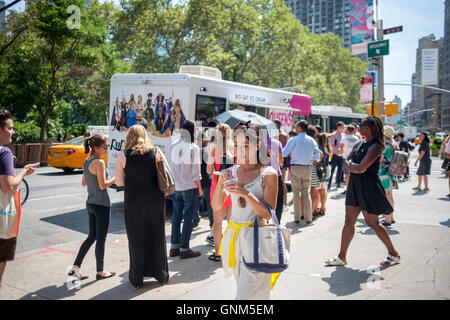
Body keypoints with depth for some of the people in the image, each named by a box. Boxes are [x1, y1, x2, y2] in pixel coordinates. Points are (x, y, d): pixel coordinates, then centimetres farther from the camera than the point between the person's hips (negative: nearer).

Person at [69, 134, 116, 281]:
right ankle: (100, 272, 16)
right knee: (101, 239, 4)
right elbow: (103, 185, -20)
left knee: (92, 236, 17)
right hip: (101, 204, -9)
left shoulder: (86, 161, 10)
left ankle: (75, 267, 16)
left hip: (90, 203, 9)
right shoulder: (99, 162, -17)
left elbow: (83, 183, 16)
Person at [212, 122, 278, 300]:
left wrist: (247, 194, -24)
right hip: (233, 236, 5)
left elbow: (268, 214, -11)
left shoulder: (268, 174, -7)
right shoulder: (231, 172, 6)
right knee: (243, 289, 19)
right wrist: (220, 182, -10)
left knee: (246, 295, -7)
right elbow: (216, 207, 5)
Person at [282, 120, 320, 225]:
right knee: (306, 193, 10)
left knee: (296, 193, 5)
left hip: (295, 167, -3)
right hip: (307, 168, 3)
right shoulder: (311, 140, 4)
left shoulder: (293, 140, -7)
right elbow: (317, 154, 3)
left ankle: (297, 218, 6)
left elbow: (283, 153, -5)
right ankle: (309, 219, 11)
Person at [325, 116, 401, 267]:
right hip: (355, 186, 8)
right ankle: (342, 257, 14)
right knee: (349, 221, 7)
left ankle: (394, 254, 21)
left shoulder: (376, 146, -14)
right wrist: (350, 164, -6)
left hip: (368, 187, -8)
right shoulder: (361, 144, 13)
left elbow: (361, 168, -22)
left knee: (372, 223, 1)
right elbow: (347, 161, 15)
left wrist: (349, 165, -4)